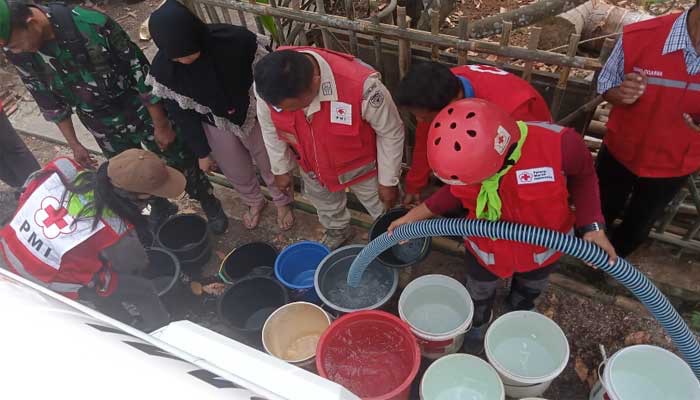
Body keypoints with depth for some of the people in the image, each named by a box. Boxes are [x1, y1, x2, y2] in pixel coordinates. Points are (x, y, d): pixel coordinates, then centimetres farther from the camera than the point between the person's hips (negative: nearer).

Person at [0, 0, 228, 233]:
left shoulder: (91, 24, -30)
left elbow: (140, 70, -21)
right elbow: (49, 101, 2)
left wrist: (161, 124, -15)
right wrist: (73, 144, 7)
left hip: (142, 113, -4)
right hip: (104, 128, 4)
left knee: (179, 161, 11)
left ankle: (209, 203, 37)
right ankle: (160, 208, 48)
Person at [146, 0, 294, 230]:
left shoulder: (236, 40, -33)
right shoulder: (163, 69, -26)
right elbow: (183, 113, -11)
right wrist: (202, 152, -4)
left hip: (253, 116, -1)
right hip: (215, 126, 2)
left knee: (270, 164, 20)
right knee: (236, 171, 23)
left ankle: (282, 202, 52)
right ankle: (255, 202, 57)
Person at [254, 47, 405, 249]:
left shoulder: (361, 85, -42)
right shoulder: (268, 83, -30)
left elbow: (391, 133, -23)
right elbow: (270, 128, -7)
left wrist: (388, 181, -12)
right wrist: (281, 169, 5)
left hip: (359, 164, -3)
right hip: (311, 164, 4)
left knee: (383, 210, 21)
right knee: (324, 202, 32)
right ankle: (337, 230, 66)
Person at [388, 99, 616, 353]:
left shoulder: (558, 144, -39)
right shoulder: (465, 156, -30)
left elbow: (583, 175, -14)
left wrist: (592, 226, -23)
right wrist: (415, 215, -12)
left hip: (542, 247, 0)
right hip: (486, 248, 0)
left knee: (529, 291, 33)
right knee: (479, 295, 27)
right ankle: (477, 324, 63)